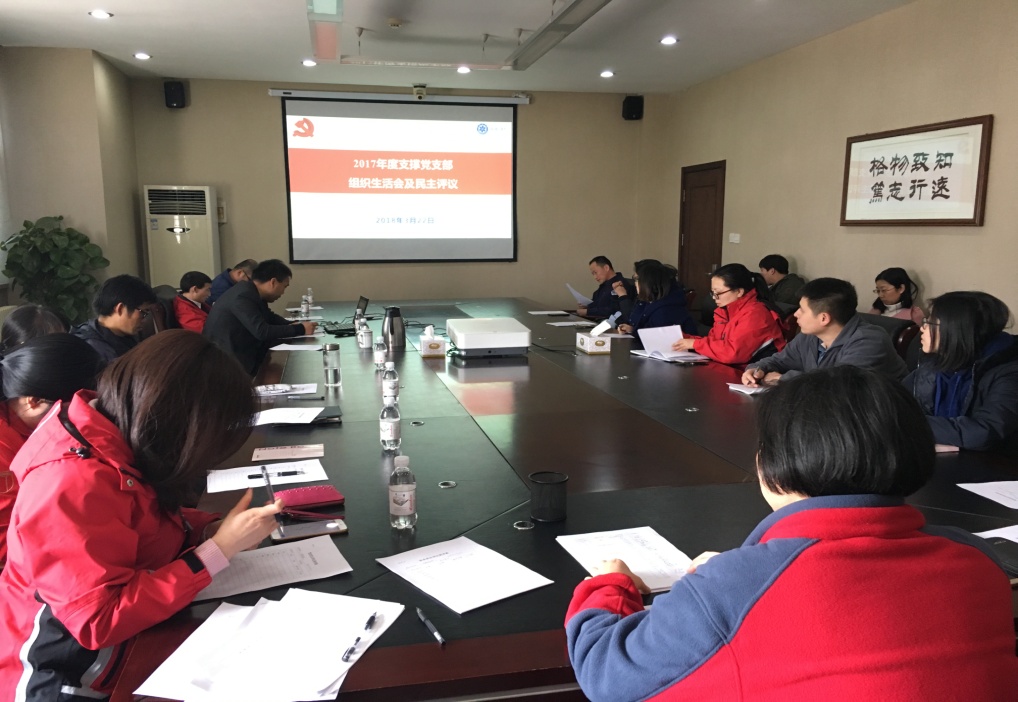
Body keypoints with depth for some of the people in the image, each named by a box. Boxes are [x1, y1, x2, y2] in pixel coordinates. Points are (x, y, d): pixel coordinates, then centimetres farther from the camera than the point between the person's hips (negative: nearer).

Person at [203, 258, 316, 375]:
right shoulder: (243, 296, -22)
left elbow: (269, 317, 18)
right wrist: (300, 329, -19)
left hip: (239, 352, 9)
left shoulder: (252, 293, 5)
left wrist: (293, 325, -1)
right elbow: (262, 332, -27)